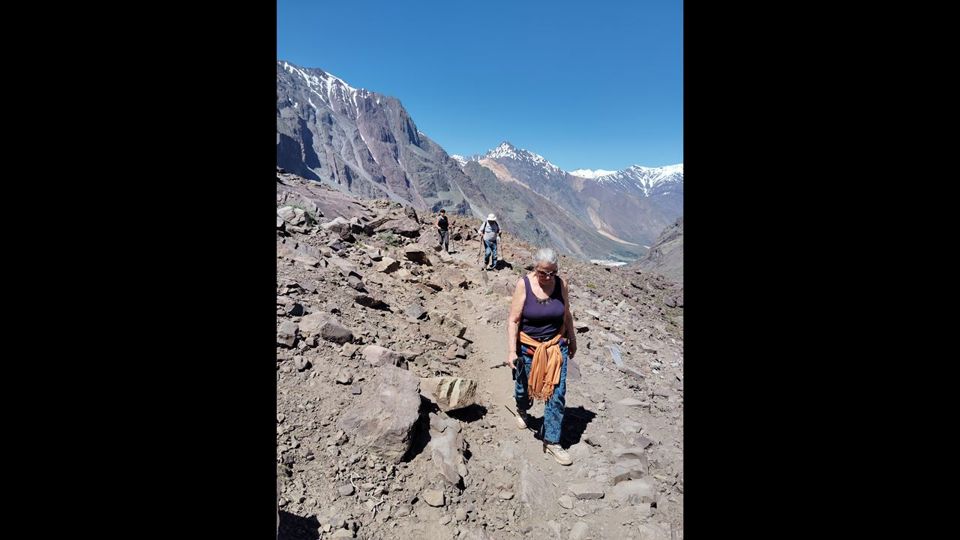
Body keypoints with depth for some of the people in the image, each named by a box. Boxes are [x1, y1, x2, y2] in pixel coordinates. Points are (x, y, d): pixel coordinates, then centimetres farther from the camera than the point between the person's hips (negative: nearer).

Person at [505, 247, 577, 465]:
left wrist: (572, 340, 14)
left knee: (557, 394, 0)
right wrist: (511, 351, -19)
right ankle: (522, 410, 55)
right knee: (524, 386, 20)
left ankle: (551, 440, 18)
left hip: (556, 347, 2)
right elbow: (513, 320, -16)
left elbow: (567, 315, 6)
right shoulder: (524, 284, -17)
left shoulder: (560, 284, -9)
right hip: (528, 347, -1)